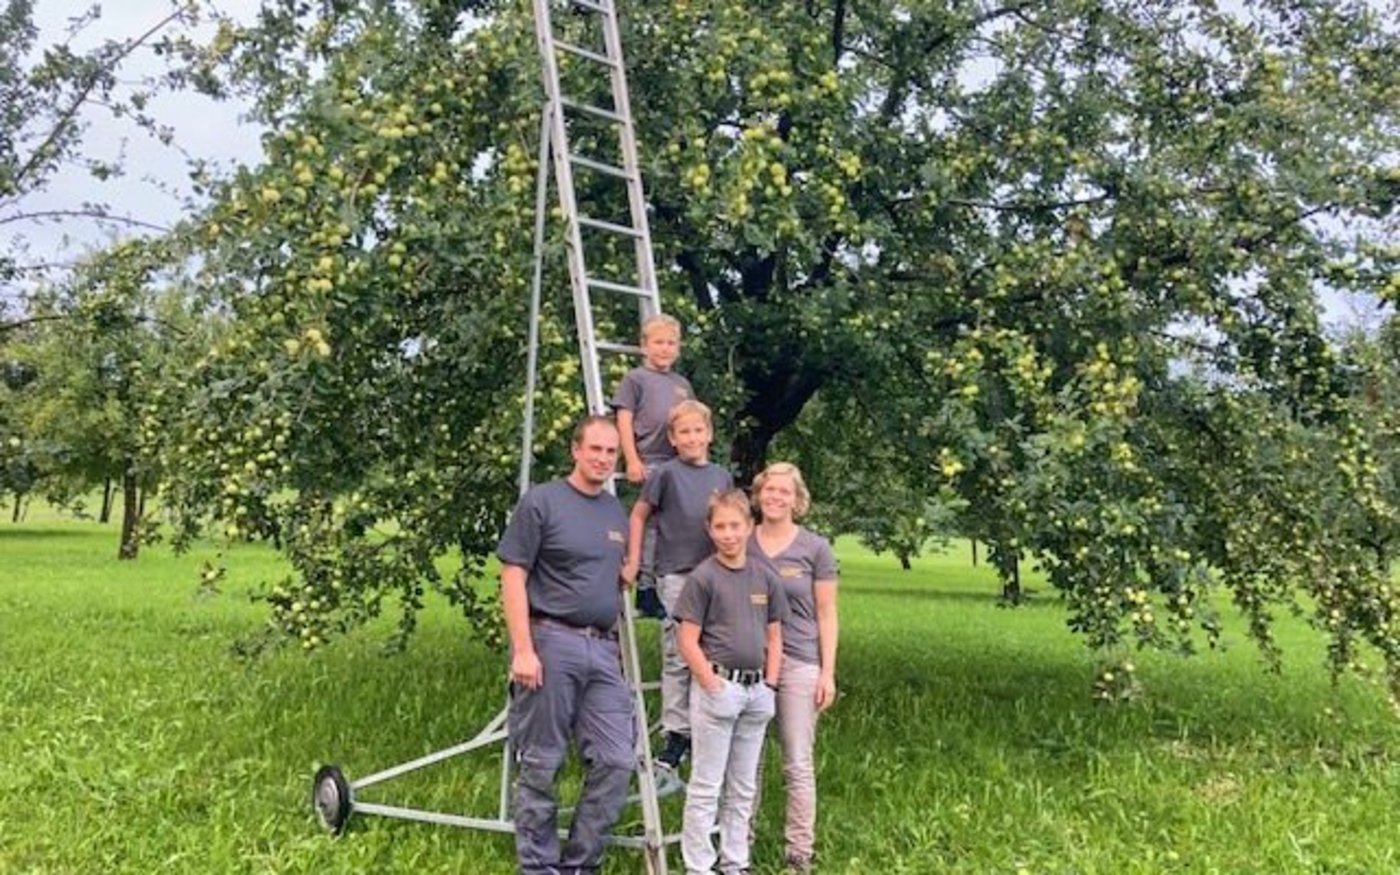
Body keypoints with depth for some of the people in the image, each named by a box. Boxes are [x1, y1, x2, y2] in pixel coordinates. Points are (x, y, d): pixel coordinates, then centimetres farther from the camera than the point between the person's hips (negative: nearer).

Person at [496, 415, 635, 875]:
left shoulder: (617, 512, 15)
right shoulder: (541, 502, -3)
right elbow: (513, 577, -8)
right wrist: (523, 648, -15)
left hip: (604, 649, 6)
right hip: (551, 643, -6)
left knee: (616, 760, 1)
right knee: (540, 765, 3)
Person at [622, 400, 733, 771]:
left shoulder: (722, 476, 11)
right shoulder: (666, 474, -2)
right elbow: (638, 516, 4)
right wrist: (633, 562, -1)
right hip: (676, 574, -4)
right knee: (679, 657, -3)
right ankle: (675, 734, 5)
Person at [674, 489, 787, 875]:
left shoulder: (765, 578, 7)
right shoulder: (703, 578, -8)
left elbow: (774, 636, 13)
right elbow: (688, 641, -9)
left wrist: (769, 685, 4)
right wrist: (715, 687, -13)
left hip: (756, 692, 5)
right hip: (718, 687, -5)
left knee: (743, 786, 14)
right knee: (706, 785, 2)